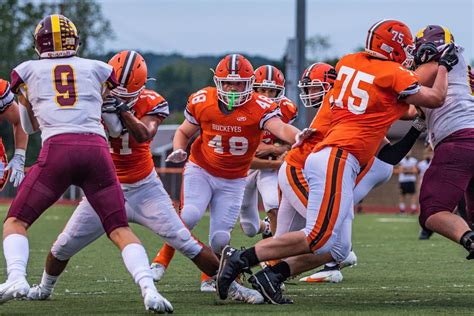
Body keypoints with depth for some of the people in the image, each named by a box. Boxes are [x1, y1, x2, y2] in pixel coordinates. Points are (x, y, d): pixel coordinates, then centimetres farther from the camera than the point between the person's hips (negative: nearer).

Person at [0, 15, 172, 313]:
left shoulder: (26, 71, 20)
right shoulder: (97, 69, 20)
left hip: (57, 149, -1)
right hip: (97, 149, 1)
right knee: (120, 230, 5)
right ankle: (149, 288, -17)